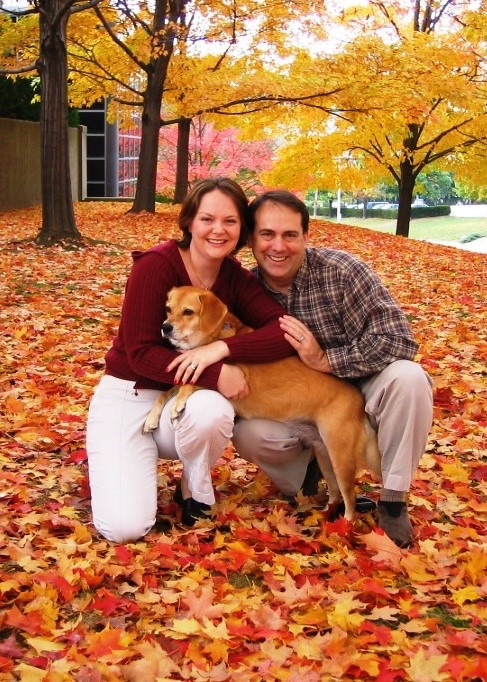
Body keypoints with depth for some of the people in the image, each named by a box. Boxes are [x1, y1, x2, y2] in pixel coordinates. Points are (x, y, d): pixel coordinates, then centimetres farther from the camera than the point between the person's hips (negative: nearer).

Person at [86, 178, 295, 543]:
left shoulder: (237, 278, -4)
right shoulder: (155, 265, -18)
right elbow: (141, 354, -21)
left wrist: (221, 349, -30)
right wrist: (216, 374, -30)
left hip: (185, 401, 4)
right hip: (127, 396, -3)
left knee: (213, 411, -36)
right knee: (125, 526, -22)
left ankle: (196, 491, -4)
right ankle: (110, 466, 12)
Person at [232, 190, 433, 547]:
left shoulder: (341, 270, -19)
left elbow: (398, 339, -25)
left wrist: (325, 360, -29)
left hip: (359, 395, -1)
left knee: (407, 378, -32)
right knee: (247, 433, -27)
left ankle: (393, 501, -15)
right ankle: (310, 463, 7)